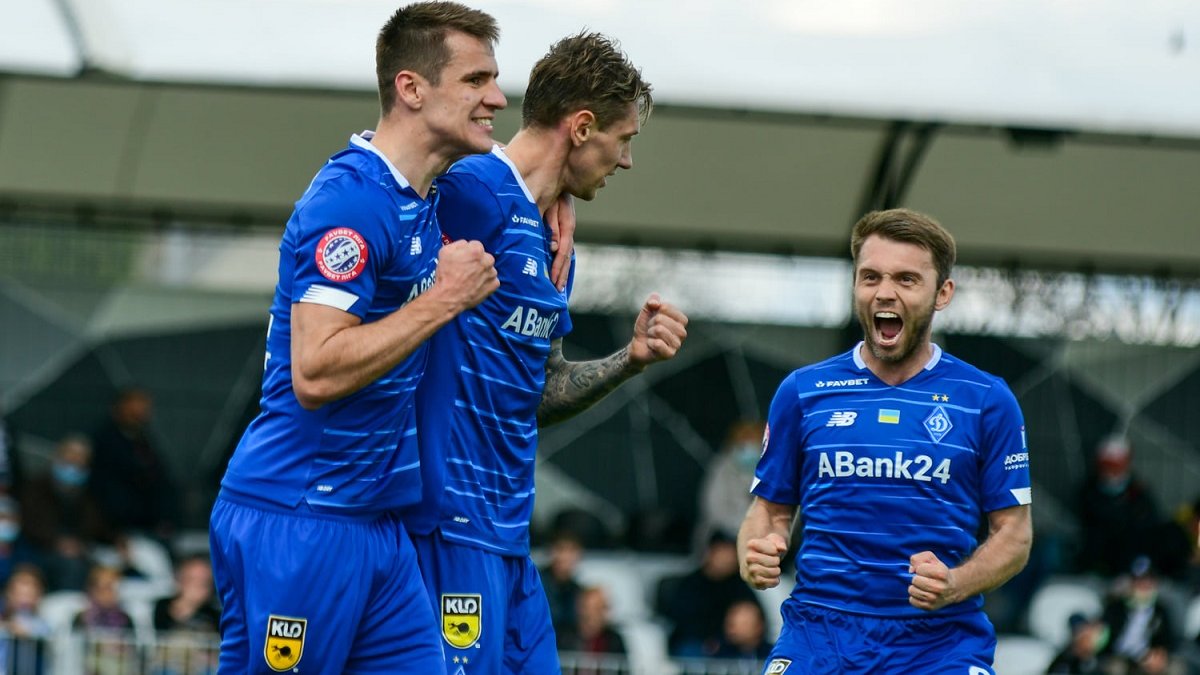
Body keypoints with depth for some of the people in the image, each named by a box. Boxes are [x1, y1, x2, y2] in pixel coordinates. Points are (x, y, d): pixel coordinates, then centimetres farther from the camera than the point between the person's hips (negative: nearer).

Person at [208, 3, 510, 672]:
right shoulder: (350, 200, -16)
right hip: (294, 523, -9)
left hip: (380, 528, 9)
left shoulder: (429, 201, 13)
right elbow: (315, 374, -24)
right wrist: (445, 299, -17)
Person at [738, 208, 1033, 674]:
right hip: (818, 633, 1)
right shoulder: (803, 392, 9)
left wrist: (954, 585, -13)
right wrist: (754, 558, -9)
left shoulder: (987, 400, 4)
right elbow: (770, 510, 14)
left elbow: (1014, 533, 5)